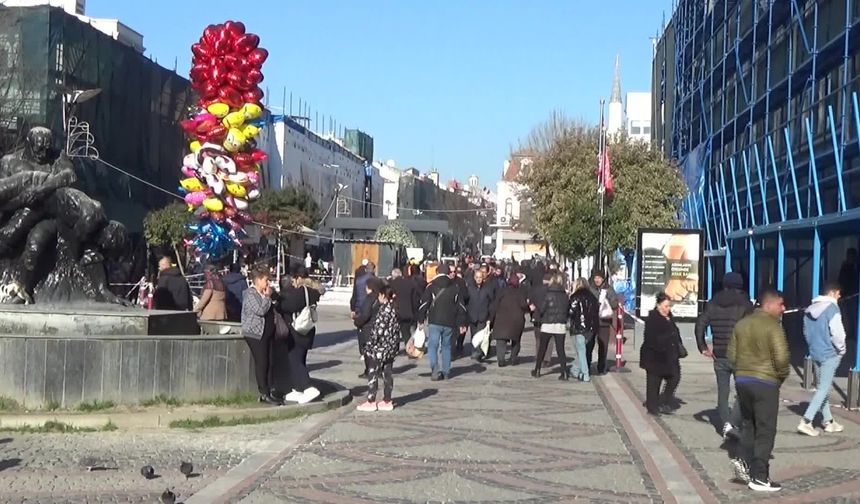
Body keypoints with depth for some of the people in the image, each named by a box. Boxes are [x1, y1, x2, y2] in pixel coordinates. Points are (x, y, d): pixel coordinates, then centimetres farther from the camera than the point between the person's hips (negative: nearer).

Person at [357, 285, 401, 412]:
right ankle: (387, 401, 16)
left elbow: (379, 329, -20)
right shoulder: (394, 308, 8)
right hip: (391, 348, 9)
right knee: (387, 373, 12)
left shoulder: (384, 309, -17)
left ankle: (371, 402, 3)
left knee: (373, 374, 0)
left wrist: (370, 344, -12)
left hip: (380, 348, -9)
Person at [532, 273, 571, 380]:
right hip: (561, 326, 3)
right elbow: (568, 311, 5)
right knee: (560, 349, 6)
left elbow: (540, 309, -8)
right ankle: (564, 372, -3)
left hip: (547, 325, -3)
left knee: (542, 348, 10)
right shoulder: (565, 296, 1)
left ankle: (537, 370, 16)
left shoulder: (548, 295, -10)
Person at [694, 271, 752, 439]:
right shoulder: (745, 305, -4)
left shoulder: (713, 304, 7)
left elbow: (700, 324, 0)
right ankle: (733, 424, -10)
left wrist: (703, 347, 3)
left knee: (722, 392, 12)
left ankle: (726, 423, 0)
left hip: (719, 356, 3)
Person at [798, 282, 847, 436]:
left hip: (815, 353, 8)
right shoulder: (832, 308, -15)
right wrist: (842, 349, -3)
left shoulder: (810, 309, 10)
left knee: (823, 387, 16)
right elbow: (837, 333, -18)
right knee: (824, 388, -5)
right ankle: (806, 422, -11)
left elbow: (806, 332, 16)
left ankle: (828, 421, 25)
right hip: (830, 354, -8)